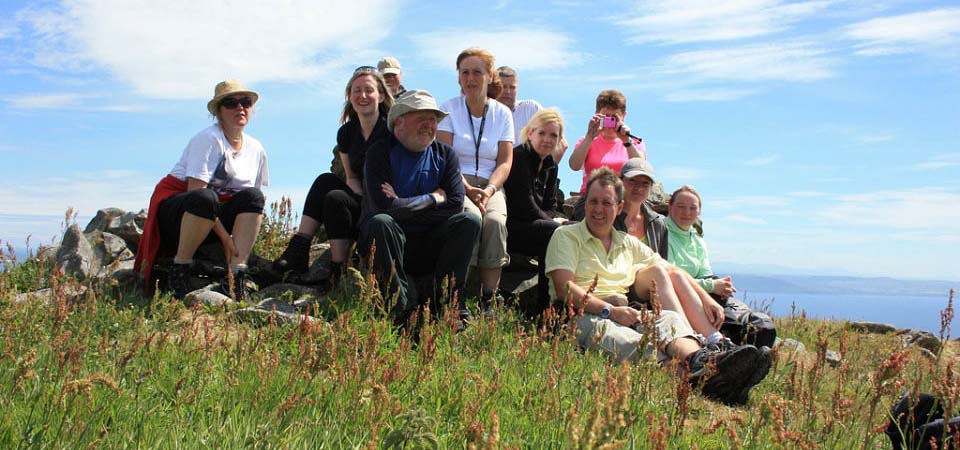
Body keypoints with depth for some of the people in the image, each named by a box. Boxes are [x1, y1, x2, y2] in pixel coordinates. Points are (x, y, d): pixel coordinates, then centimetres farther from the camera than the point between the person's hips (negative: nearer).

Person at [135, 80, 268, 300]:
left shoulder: (256, 149, 6)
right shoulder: (208, 139, -14)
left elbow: (254, 203, 10)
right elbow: (195, 192, -22)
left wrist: (242, 236, -6)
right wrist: (225, 236, -24)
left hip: (213, 217, 6)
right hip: (173, 212, -6)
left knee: (253, 195, -21)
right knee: (206, 198, -39)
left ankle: (237, 279, -27)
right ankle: (178, 274, -24)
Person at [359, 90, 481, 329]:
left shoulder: (445, 155, 4)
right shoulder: (381, 153, -8)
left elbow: (455, 204, -11)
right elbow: (384, 206, -24)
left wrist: (406, 206, -17)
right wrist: (433, 198, -12)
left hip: (429, 248, 3)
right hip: (388, 244, -3)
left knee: (470, 221, -19)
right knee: (380, 222, -34)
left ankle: (446, 304, -18)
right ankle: (403, 305, -26)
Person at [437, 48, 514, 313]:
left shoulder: (502, 113, 12)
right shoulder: (449, 109, 6)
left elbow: (505, 162, 5)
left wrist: (488, 190, -15)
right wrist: (467, 189, -18)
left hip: (491, 186, 2)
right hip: (456, 184, -2)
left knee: (495, 220, -32)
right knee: (472, 217, -35)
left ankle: (488, 300, -26)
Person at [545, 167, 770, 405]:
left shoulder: (629, 243, 28)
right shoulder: (566, 236, 10)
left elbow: (673, 273, 27)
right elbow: (564, 289, -4)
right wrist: (610, 310, -17)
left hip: (623, 314, 5)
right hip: (583, 316, -4)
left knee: (669, 318, -30)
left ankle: (699, 359, -61)